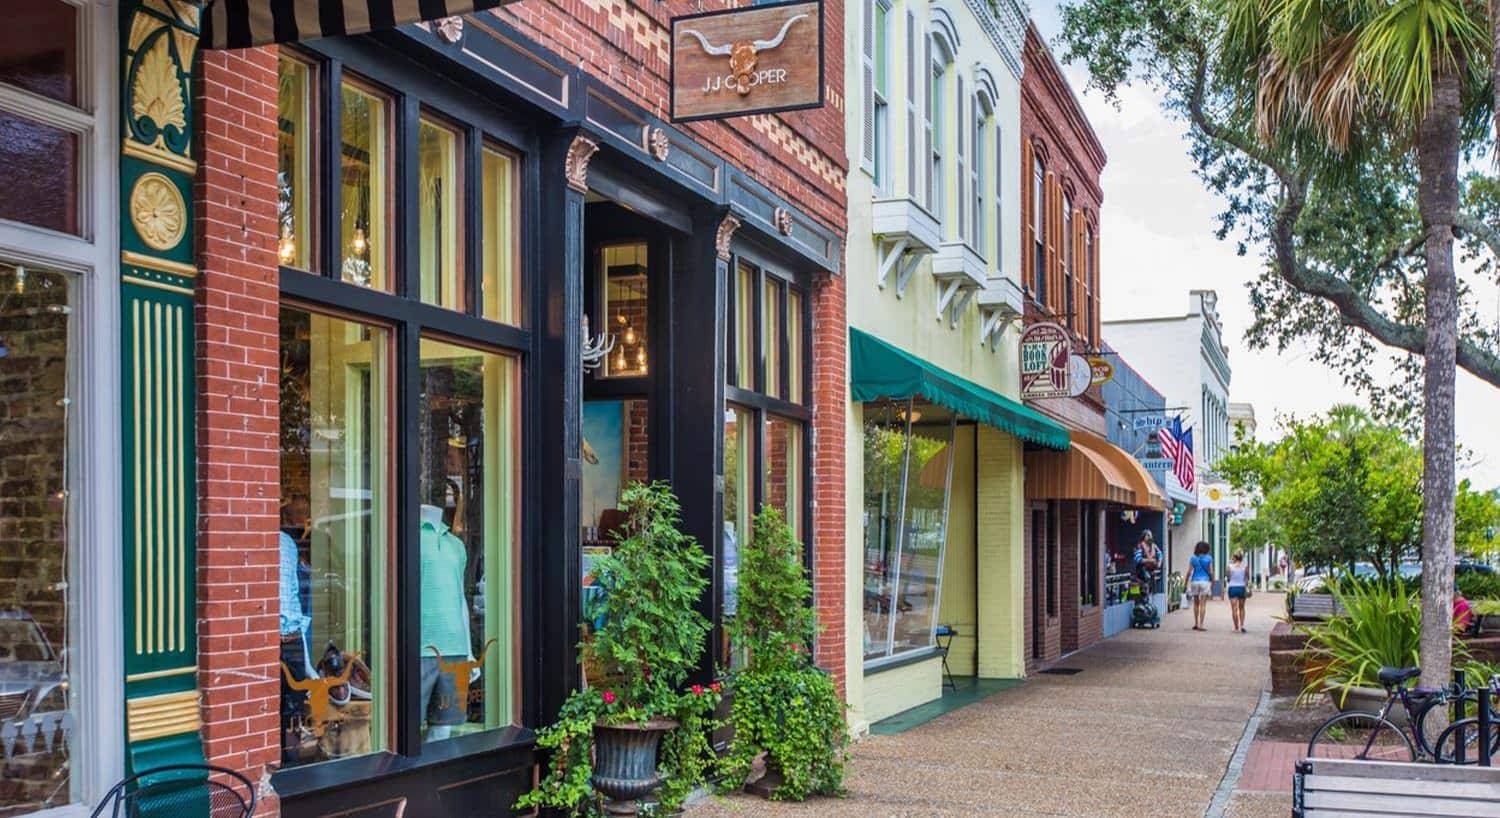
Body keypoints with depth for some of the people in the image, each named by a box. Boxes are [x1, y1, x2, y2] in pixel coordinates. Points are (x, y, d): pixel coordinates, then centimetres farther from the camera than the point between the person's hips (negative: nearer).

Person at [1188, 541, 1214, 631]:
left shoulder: (1193, 558, 2)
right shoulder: (1209, 558, 0)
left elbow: (1189, 572, 0)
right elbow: (1211, 572, -1)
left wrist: (1186, 583, 6)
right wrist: (1213, 583, 9)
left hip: (1195, 581, 2)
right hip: (1205, 581, -2)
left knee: (1196, 603, 15)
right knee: (1203, 604, -2)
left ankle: (1196, 623, 17)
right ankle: (1200, 625, -7)